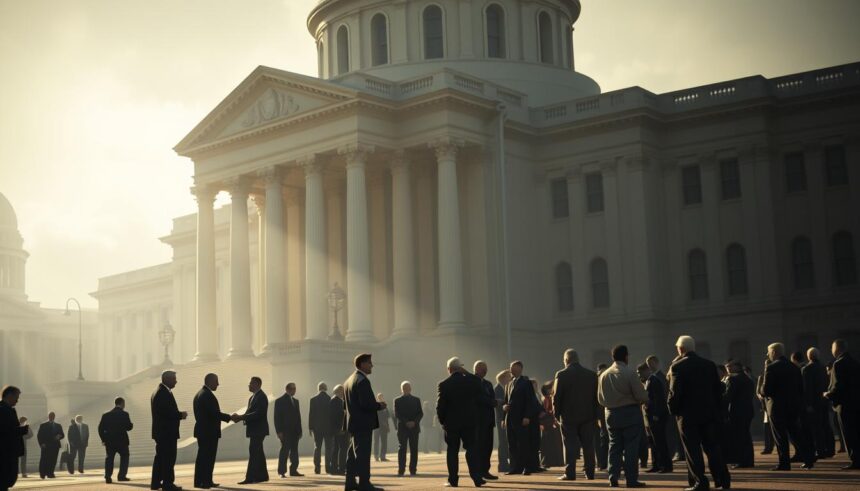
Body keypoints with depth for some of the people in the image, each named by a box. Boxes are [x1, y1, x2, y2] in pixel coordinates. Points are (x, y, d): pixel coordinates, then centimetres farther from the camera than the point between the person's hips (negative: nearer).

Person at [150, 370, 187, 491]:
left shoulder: (158, 392, 16)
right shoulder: (164, 393, -17)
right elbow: (167, 412, -24)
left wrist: (179, 414, 9)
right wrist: (181, 415, -11)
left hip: (161, 432, 11)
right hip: (167, 432, -11)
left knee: (161, 457, 15)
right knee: (169, 458, -7)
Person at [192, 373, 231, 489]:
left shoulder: (199, 393, 15)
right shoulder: (208, 395, -17)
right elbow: (215, 413, -21)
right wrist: (229, 417, -11)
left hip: (202, 430, 10)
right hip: (209, 431, -10)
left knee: (202, 457, 13)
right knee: (208, 457, -5)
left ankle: (199, 481, 17)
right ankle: (206, 482, -3)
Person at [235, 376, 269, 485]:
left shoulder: (261, 397, -13)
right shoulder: (252, 397, 18)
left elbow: (258, 413, -22)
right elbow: (250, 412, 16)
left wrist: (241, 417, -23)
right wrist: (240, 417, -3)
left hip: (258, 429, -10)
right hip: (254, 429, 10)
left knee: (254, 452, -12)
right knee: (258, 452, 12)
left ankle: (250, 477, -14)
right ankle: (263, 476, 17)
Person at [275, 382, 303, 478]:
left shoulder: (295, 401, 17)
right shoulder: (280, 401, -2)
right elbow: (277, 417, -7)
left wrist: (299, 430, 11)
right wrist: (279, 431, -14)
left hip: (294, 431, 6)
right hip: (285, 431, -6)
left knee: (294, 451, 6)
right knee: (285, 450, -9)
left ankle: (293, 470, 12)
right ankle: (282, 472, -6)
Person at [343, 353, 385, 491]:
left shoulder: (348, 381, 15)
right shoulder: (362, 381, -16)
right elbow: (367, 403, -24)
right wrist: (380, 405, -6)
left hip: (352, 423, 10)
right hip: (363, 423, -10)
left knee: (353, 453, 14)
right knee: (363, 454, -9)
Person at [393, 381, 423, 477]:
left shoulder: (416, 400, 13)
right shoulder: (397, 400, 7)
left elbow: (420, 414, 6)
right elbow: (396, 414, -3)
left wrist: (414, 422, -11)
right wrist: (406, 422, -15)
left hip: (414, 427, 2)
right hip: (402, 427, -2)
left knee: (414, 449, -1)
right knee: (402, 449, -5)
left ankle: (413, 469, 2)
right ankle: (401, 470, -5)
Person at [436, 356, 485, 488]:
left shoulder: (443, 385, -9)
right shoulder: (472, 381, -3)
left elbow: (440, 406, -8)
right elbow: (478, 399, 8)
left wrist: (443, 421, 5)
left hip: (451, 423, -2)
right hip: (469, 421, 2)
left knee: (452, 451, 5)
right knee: (471, 450, 5)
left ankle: (453, 480, 4)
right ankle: (477, 479, -1)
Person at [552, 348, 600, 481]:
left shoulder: (561, 375, -8)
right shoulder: (591, 375, 4)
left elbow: (556, 396, -8)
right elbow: (597, 396, 7)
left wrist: (556, 414, 2)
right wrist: (596, 415, 11)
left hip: (568, 416, -3)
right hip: (588, 415, 3)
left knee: (570, 445, 1)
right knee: (588, 445, 8)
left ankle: (570, 473, -2)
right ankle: (589, 472, 9)